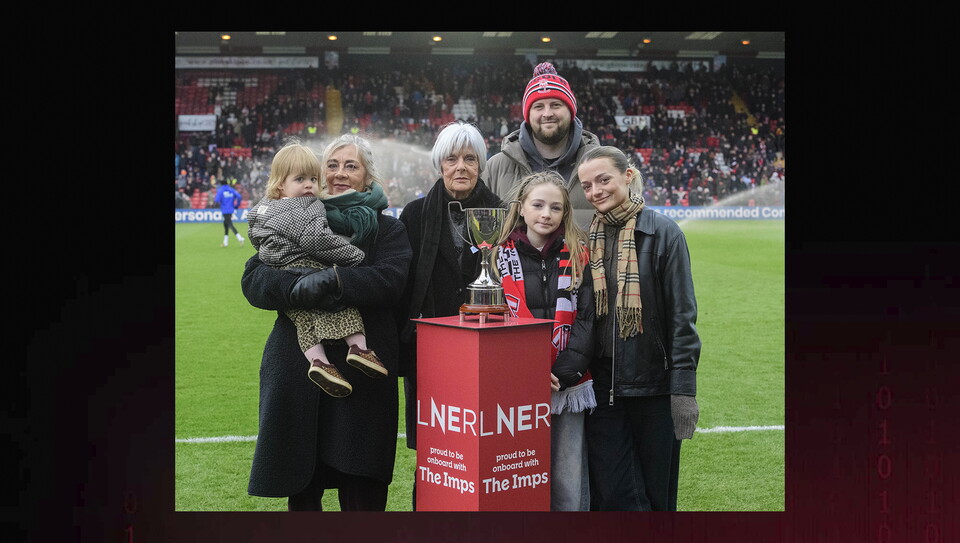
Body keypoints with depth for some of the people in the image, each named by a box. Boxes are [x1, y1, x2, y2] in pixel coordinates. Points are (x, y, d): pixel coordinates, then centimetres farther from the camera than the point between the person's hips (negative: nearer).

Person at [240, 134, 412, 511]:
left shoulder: (387, 228, 10)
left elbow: (391, 279, -9)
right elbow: (253, 279, 1)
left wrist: (334, 279, -22)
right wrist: (297, 287, -19)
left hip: (361, 368, -1)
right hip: (298, 364, 2)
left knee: (362, 494, 1)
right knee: (301, 486, 8)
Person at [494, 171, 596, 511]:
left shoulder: (578, 256, 6)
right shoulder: (500, 256, 4)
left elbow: (586, 320, 0)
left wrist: (562, 373, -12)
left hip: (569, 386, 0)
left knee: (570, 482, 2)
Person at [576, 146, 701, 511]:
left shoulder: (663, 232, -5)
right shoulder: (587, 239, 8)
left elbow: (682, 317, -7)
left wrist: (684, 389, -12)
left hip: (654, 385, -3)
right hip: (603, 389, 3)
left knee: (657, 494, 8)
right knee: (611, 496, 0)